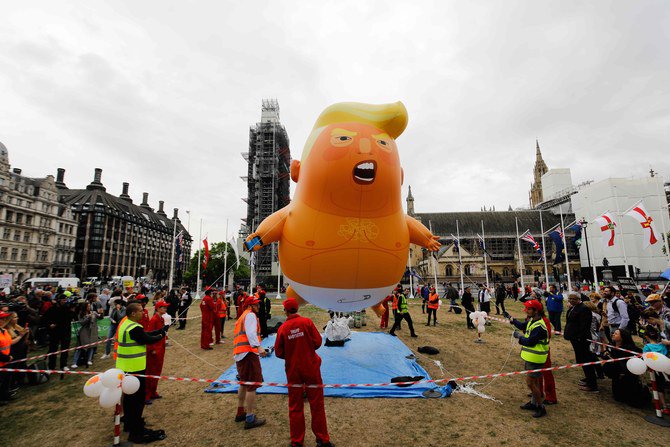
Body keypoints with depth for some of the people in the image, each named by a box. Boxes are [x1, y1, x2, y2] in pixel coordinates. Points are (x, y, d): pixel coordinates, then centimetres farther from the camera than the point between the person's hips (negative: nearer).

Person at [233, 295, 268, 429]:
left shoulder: (242, 317, 25)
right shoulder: (251, 315, -5)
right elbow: (251, 333, -21)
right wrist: (258, 347, -30)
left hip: (238, 354, 10)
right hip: (248, 353, -10)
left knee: (244, 383, 23)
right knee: (252, 386, -5)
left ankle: (240, 413, 35)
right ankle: (250, 419, 0)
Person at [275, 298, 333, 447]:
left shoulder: (282, 328, -8)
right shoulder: (307, 322, -11)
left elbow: (278, 353, -3)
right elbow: (317, 342, -10)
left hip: (292, 370, 1)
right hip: (311, 367, -1)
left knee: (295, 406, 15)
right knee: (317, 404, 11)